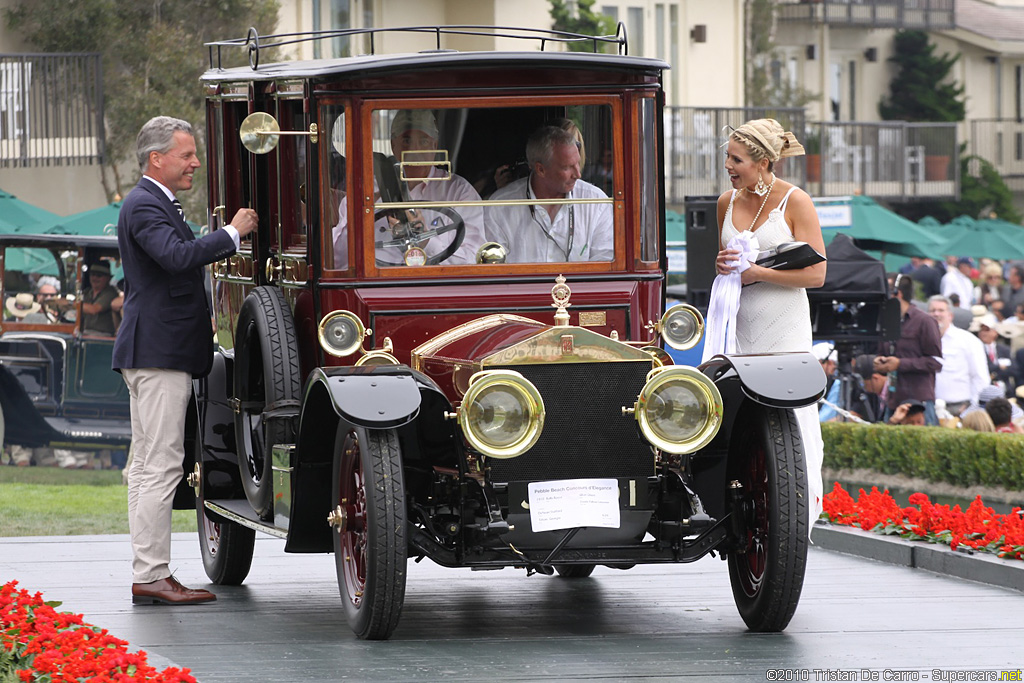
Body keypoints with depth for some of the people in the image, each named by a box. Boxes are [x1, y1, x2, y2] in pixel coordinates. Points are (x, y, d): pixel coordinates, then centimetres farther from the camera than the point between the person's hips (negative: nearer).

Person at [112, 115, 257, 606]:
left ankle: (147, 574, 12)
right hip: (160, 350, -11)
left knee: (147, 464, 10)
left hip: (152, 351, 11)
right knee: (160, 465, -11)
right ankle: (151, 577, -12)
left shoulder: (154, 204, 21)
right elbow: (177, 255, -29)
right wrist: (232, 233, -20)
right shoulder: (144, 206, -13)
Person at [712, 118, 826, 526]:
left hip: (784, 326, -5)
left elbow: (816, 274, -9)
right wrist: (721, 264, 2)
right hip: (739, 323, 5)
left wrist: (756, 272, -14)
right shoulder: (728, 201, 12)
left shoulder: (795, 202, -5)